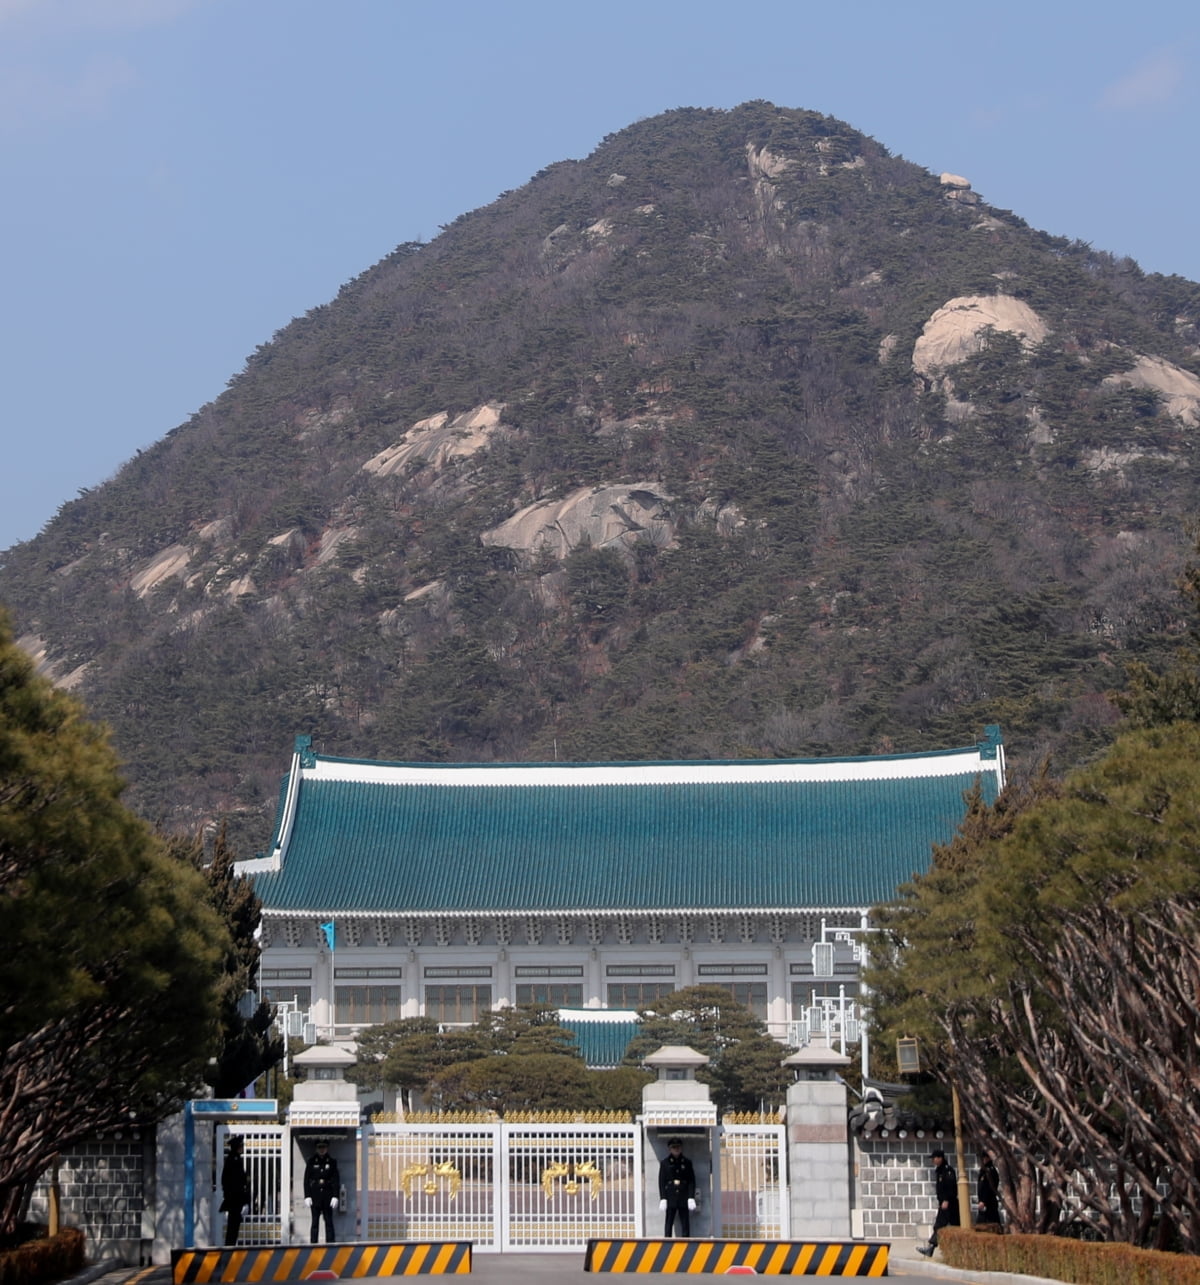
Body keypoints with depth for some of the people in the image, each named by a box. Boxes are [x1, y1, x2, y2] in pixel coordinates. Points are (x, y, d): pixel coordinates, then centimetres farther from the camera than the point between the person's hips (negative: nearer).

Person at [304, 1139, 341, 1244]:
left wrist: (335, 1196, -5)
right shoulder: (311, 1161, 4)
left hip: (327, 1195, 1)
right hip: (315, 1195, -1)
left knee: (329, 1221, 0)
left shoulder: (331, 1162, 5)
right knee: (315, 1222, -1)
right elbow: (306, 1179, 4)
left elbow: (336, 1180, 4)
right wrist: (307, 1196, -4)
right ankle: (313, 1243, -1)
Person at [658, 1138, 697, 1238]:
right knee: (669, 1223, -3)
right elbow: (661, 1182, 3)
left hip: (684, 1198, 1)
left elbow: (692, 1181, 6)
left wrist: (691, 1198, -4)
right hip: (670, 1198, -1)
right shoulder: (665, 1163, 5)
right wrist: (663, 1199, -6)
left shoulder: (687, 1163, 8)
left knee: (685, 1224, 1)